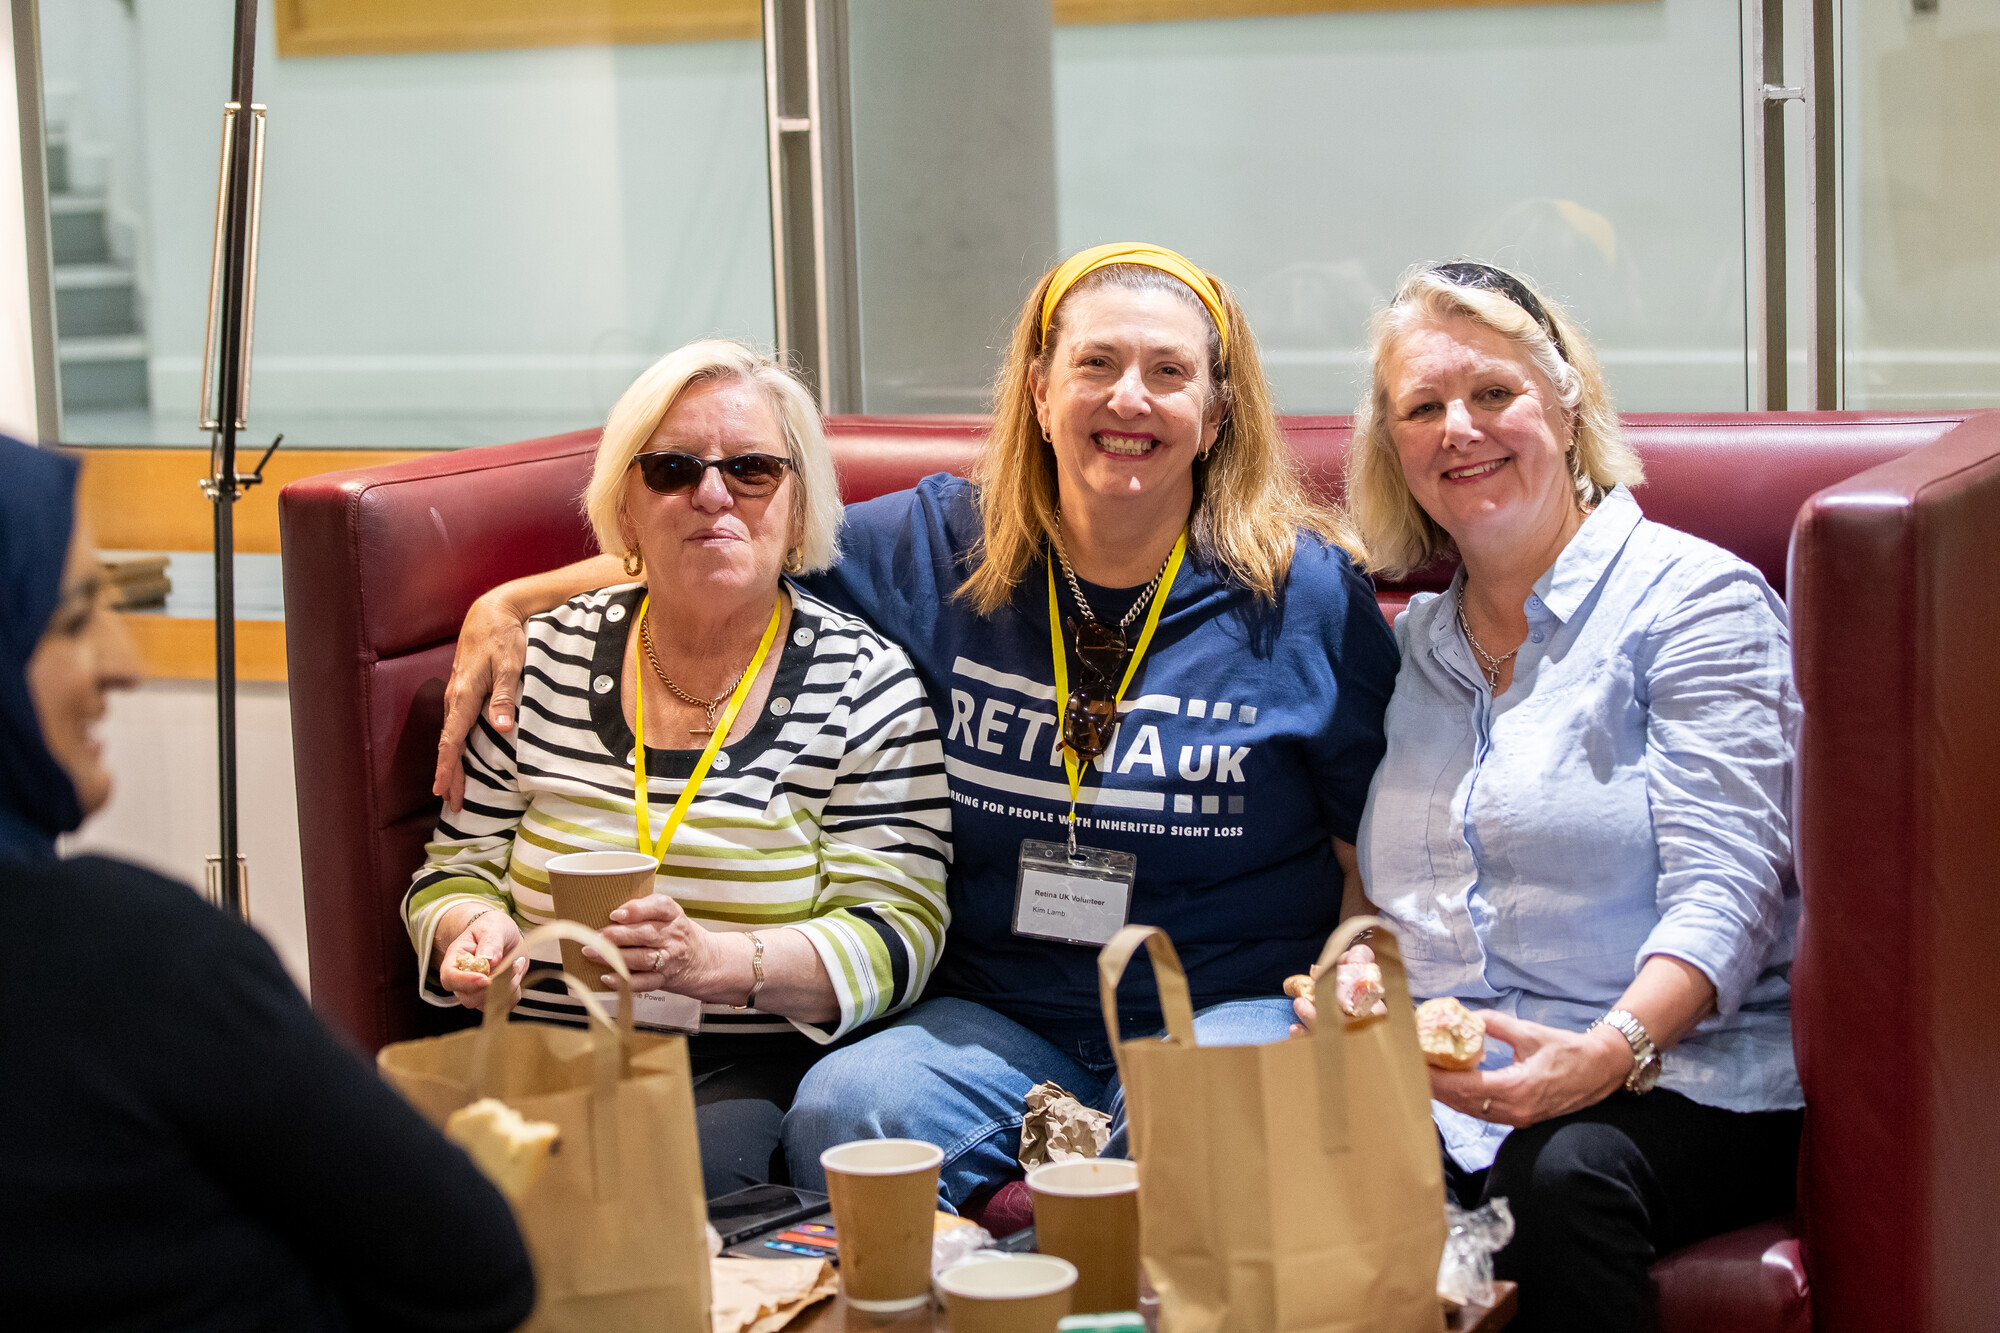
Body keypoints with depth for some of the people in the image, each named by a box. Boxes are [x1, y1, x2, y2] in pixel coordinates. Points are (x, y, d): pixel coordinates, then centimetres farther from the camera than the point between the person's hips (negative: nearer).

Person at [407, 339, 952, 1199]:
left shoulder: (865, 685, 1)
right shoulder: (546, 659, 10)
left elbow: (893, 937, -6)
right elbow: (457, 868, 15)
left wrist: (713, 962, -24)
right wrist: (475, 933, -10)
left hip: (756, 1063, -2)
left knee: (699, 1161, -35)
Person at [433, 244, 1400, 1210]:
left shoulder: (1305, 591, 1)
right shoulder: (940, 550, 5)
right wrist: (511, 605, 8)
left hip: (1229, 1010, -1)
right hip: (1000, 1018, 2)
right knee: (839, 1114, -28)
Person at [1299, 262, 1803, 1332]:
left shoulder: (1693, 594, 0)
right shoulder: (1412, 643, 20)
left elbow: (1722, 890, -10)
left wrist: (1613, 1049, -28)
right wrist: (1343, 988, -3)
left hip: (1685, 1076, -4)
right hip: (1439, 1094, 4)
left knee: (1562, 1171, -38)